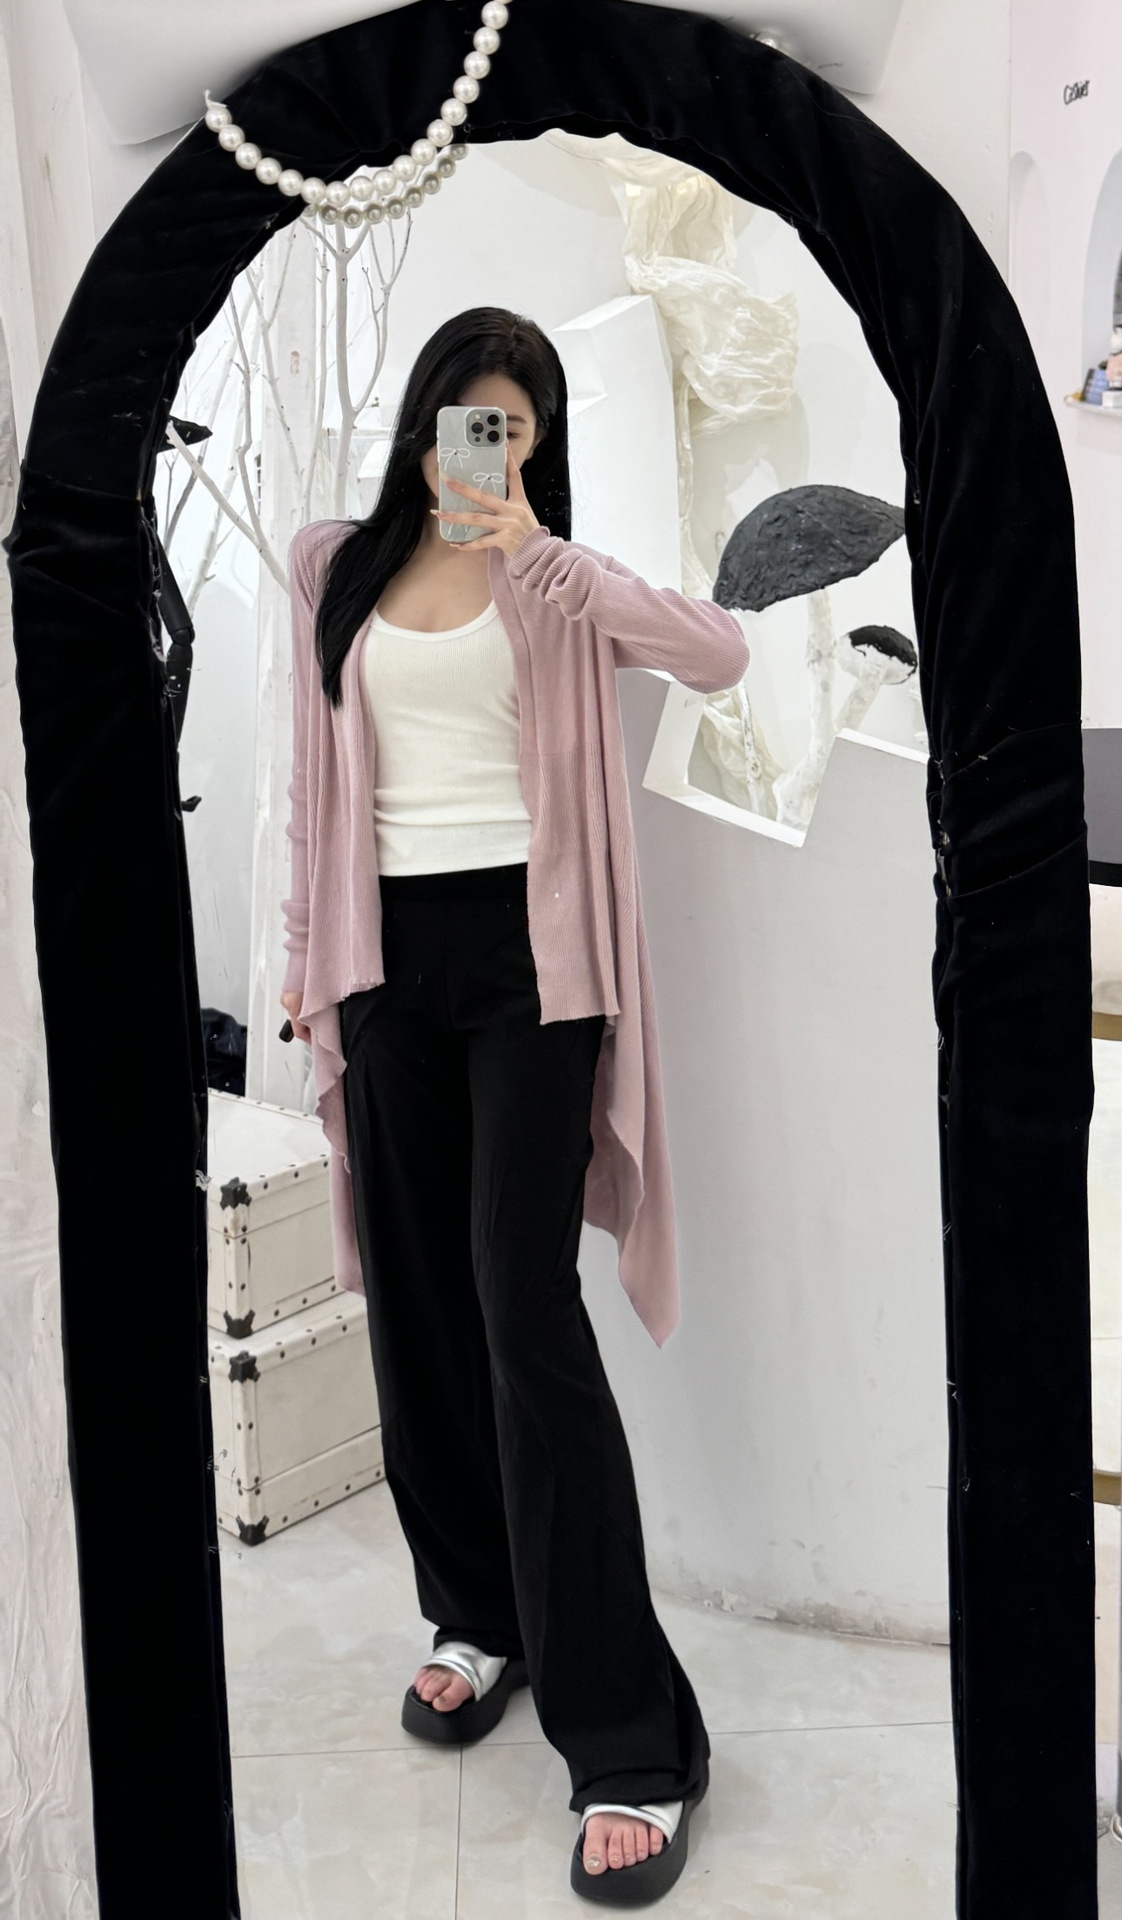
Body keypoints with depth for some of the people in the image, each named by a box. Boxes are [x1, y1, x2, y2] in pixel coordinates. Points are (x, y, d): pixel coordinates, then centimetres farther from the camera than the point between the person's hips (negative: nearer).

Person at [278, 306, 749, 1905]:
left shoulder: (557, 578, 4)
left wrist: (545, 553, -19)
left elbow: (722, 655, -13)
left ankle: (630, 1734, -3)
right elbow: (321, 775, 16)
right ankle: (482, 1611, 28)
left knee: (525, 1302, -11)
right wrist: (307, 949, 13)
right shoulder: (337, 566, 12)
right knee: (417, 1289, 8)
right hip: (393, 946, 4)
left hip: (525, 946, -4)